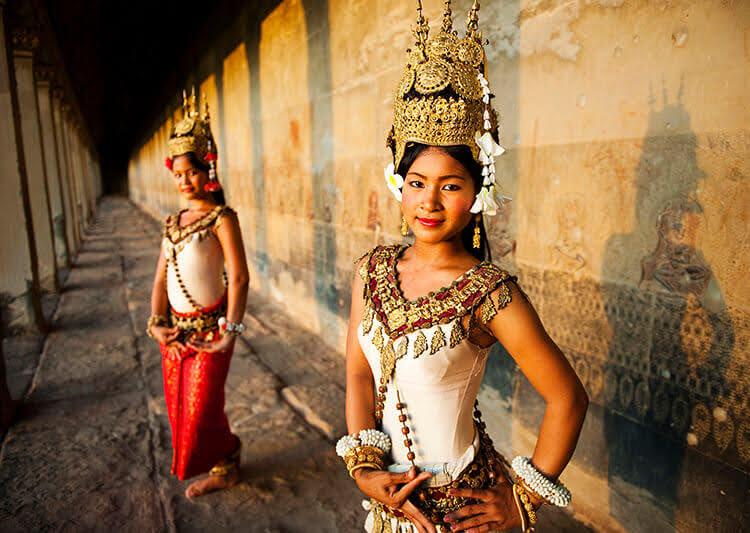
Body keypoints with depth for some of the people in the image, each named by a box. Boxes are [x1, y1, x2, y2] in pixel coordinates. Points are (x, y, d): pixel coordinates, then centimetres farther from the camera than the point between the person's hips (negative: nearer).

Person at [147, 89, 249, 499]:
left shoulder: (221, 218, -11)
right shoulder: (173, 223, 10)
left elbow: (238, 277, -17)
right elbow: (161, 277, 10)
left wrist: (231, 329, -22)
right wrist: (157, 322, -1)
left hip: (209, 327, -7)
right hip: (176, 327, 7)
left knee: (203, 405, 1)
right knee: (178, 404, 16)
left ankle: (223, 465, 28)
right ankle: (221, 466, 35)